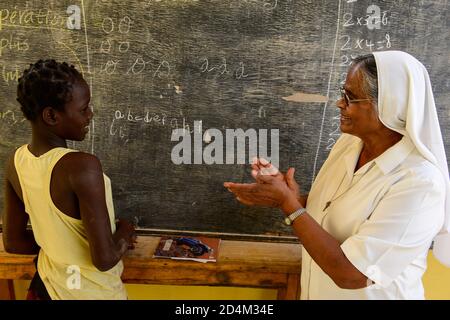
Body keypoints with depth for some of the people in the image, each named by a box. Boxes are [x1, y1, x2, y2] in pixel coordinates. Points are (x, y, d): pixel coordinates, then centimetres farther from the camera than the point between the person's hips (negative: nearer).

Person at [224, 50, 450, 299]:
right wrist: (293, 196, -14)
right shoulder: (348, 142, -7)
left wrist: (288, 203, -26)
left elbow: (349, 274, -29)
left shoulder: (419, 183, -28)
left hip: (367, 293, -6)